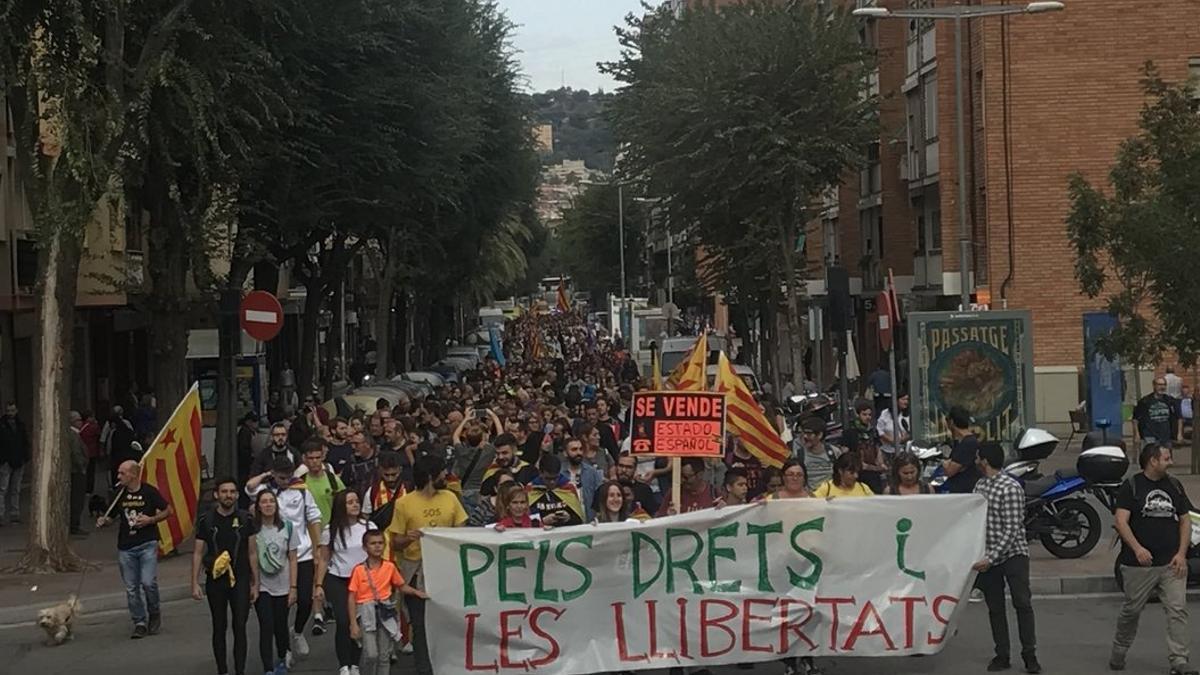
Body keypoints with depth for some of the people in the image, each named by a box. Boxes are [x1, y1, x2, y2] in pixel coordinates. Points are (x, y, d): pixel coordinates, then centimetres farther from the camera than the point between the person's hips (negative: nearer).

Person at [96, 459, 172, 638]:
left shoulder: (149, 492, -6)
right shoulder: (119, 495, 6)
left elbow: (168, 511, 2)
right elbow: (112, 515, 18)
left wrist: (151, 519, -12)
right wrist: (103, 521, -5)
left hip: (147, 544, -4)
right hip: (126, 547, 4)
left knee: (148, 582, -14)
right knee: (131, 588, 5)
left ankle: (154, 614, 11)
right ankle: (139, 622, 15)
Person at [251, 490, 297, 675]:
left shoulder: (287, 528, -3)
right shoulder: (252, 528, -7)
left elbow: (292, 559, 0)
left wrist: (293, 587, -3)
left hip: (282, 587, 2)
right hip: (262, 587, -2)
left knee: (280, 626, 12)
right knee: (266, 627, -10)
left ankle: (282, 660, 37)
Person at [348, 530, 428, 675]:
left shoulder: (389, 567, 3)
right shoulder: (359, 570, -6)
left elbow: (402, 586, 17)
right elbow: (351, 598, -4)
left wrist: (417, 592, -1)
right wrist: (353, 624, -8)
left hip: (385, 612, 3)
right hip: (366, 613, -3)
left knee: (385, 655, 6)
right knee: (371, 654, -13)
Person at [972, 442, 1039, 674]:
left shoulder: (1011, 488, -15)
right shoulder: (980, 485, 8)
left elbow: (1011, 529, -19)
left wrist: (991, 558, -24)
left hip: (1013, 553, -7)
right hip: (987, 557, 7)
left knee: (1022, 603, -11)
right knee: (995, 608, 9)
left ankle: (1029, 655, -6)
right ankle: (1002, 656, 15)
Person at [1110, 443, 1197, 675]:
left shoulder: (1174, 486, 11)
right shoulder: (1131, 486, -3)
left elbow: (1185, 521, 13)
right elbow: (1121, 521, -11)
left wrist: (1182, 554, -1)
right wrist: (1137, 548, -25)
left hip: (1172, 564, 3)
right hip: (1139, 564, -3)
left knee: (1177, 610, -7)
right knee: (1131, 610, 9)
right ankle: (1118, 652, 29)